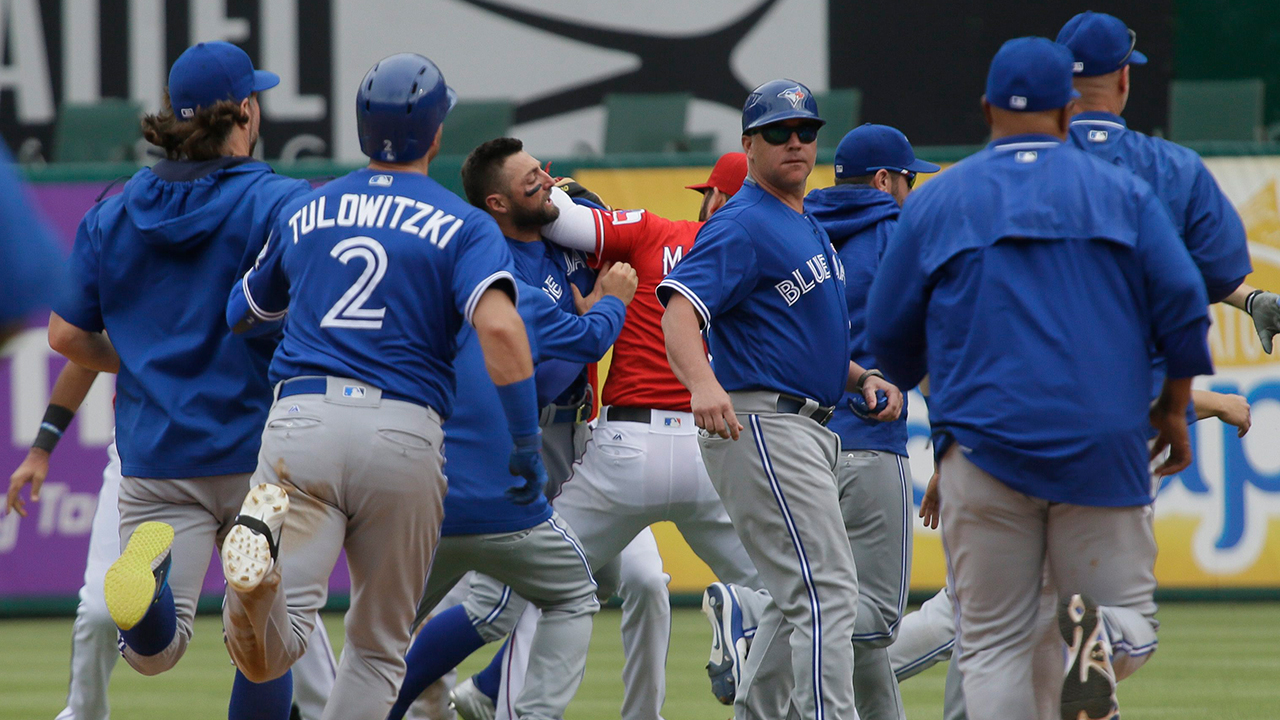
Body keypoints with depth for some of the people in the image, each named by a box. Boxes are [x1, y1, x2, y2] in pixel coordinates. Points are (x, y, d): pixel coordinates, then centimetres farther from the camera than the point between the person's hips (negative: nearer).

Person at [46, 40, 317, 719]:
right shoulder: (280, 203, -6)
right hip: (258, 449, -2)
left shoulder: (111, 215, 7)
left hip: (153, 456, 2)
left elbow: (67, 336, 9)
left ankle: (150, 562, -37)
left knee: (153, 650, -6)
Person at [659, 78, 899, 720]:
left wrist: (864, 378, 10)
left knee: (799, 601, 17)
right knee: (826, 590, -18)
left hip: (810, 430, 11)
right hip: (761, 426, -10)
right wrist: (704, 385, -44)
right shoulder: (742, 224, -11)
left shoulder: (807, 228, 21)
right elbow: (679, 308, -26)